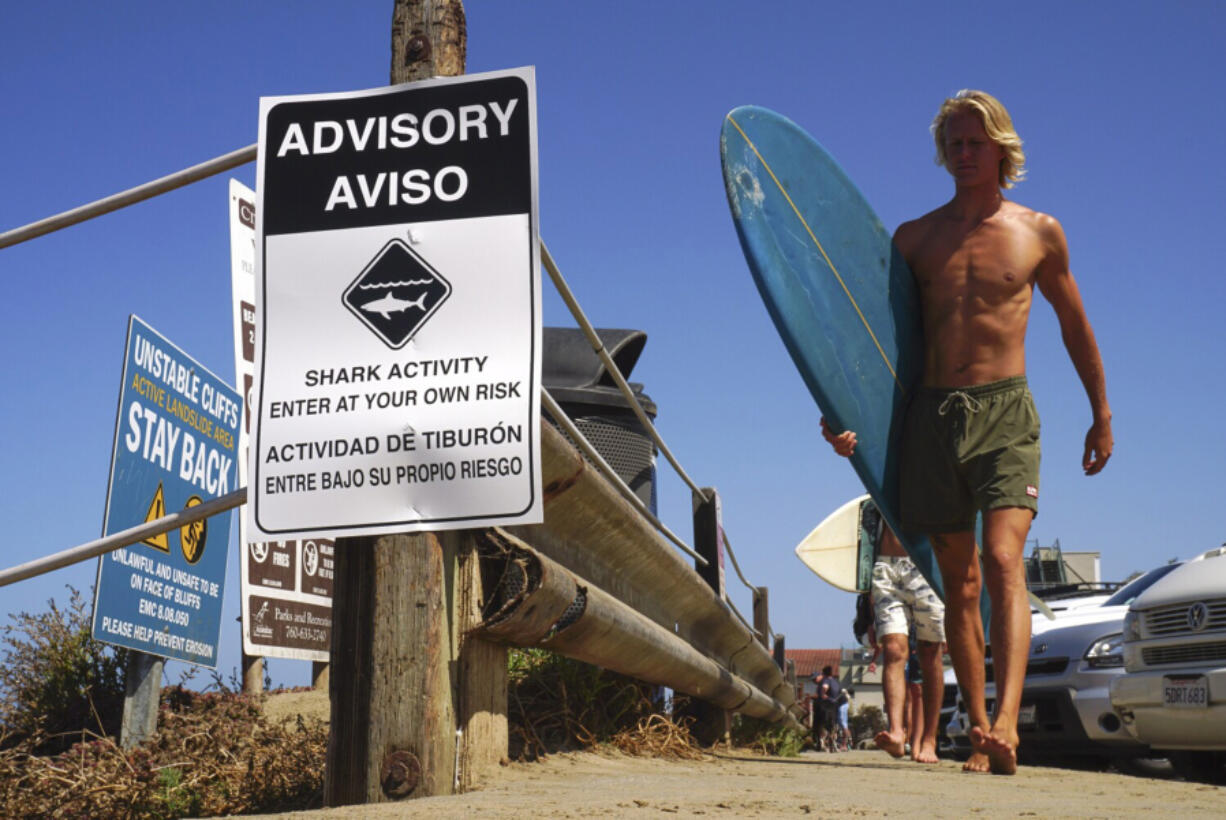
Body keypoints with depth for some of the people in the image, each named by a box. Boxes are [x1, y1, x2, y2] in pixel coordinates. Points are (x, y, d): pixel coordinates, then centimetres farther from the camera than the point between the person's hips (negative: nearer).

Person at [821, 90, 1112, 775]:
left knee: (1003, 560, -21)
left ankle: (1006, 722, -29)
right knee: (959, 583, 5)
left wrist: (1103, 415, 21)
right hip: (932, 412, 2)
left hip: (1007, 412, -2)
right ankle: (980, 734, 13)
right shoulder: (913, 238, 10)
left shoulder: (1040, 233, 8)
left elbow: (1075, 326, 18)